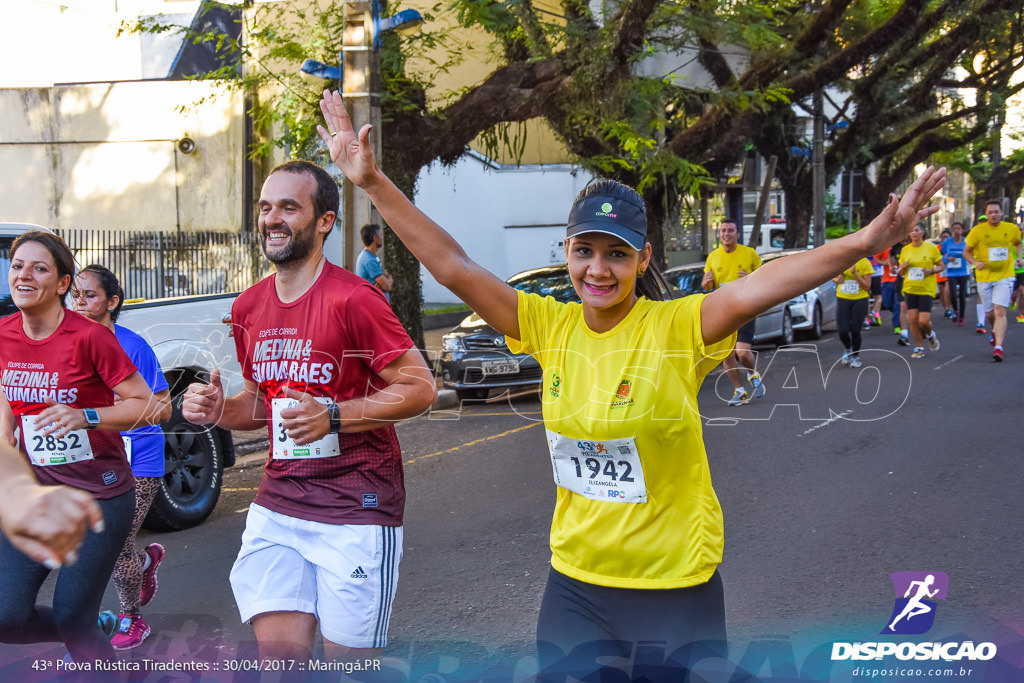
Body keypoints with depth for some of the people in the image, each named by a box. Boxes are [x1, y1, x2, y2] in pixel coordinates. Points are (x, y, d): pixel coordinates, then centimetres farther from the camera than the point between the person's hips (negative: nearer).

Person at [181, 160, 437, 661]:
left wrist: (332, 417, -21)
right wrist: (217, 410, 0)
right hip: (278, 502, 6)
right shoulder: (248, 308, 9)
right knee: (279, 649, 1)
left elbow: (420, 388, -12)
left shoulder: (353, 300, -13)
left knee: (348, 660, 1)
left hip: (355, 506, -5)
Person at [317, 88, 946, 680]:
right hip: (576, 578, 4)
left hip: (677, 583, -3)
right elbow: (454, 267, -5)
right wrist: (374, 182, -8)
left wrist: (865, 243, -43)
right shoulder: (550, 326, -3)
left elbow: (762, 285, -29)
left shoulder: (677, 328, -14)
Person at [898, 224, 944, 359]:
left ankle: (930, 335, 24)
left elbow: (941, 266, 5)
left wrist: (931, 270, -14)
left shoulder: (931, 248, -1)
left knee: (923, 321, -11)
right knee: (913, 320, -2)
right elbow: (901, 272, 14)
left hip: (926, 289, -3)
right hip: (910, 289, 3)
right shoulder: (905, 249, 7)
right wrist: (903, 267, -8)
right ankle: (919, 348, 13)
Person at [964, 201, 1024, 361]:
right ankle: (996, 332, 44)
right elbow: (966, 252, 4)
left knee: (1000, 311, -16)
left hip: (1005, 277, -1)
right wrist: (976, 262, -15)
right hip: (984, 277, 1)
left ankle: (998, 347, -18)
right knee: (989, 314, 10)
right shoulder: (978, 230, -4)